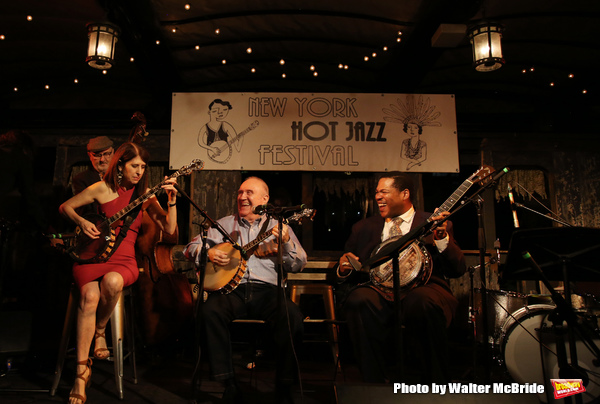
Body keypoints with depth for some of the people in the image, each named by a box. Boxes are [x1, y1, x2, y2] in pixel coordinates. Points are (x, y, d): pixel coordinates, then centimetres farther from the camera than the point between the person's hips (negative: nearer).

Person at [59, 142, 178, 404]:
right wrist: (81, 221, -6)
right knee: (89, 295, -31)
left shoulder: (144, 194, 7)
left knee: (112, 281, -36)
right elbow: (65, 207, 14)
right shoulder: (102, 189, 3)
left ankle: (100, 331, -5)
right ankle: (82, 371, -21)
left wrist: (171, 202, -13)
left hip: (124, 259, 1)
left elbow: (169, 229, 1)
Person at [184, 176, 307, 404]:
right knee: (210, 310, -31)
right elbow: (191, 247, 17)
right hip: (231, 290, 1)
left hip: (267, 292, -1)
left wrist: (286, 242, -11)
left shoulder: (278, 227, 16)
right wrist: (208, 252, -5)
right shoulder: (224, 224, 21)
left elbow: (298, 266, 7)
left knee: (292, 315, -31)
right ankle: (229, 385, -20)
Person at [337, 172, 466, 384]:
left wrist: (442, 238, -13)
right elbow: (343, 272, 22)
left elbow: (458, 270, 3)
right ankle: (378, 383, -17)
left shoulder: (434, 224, 14)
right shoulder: (364, 227, 22)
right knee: (359, 300, -32)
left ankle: (431, 386, -14)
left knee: (422, 302, -36)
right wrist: (344, 268, -1)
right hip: (378, 292, 2)